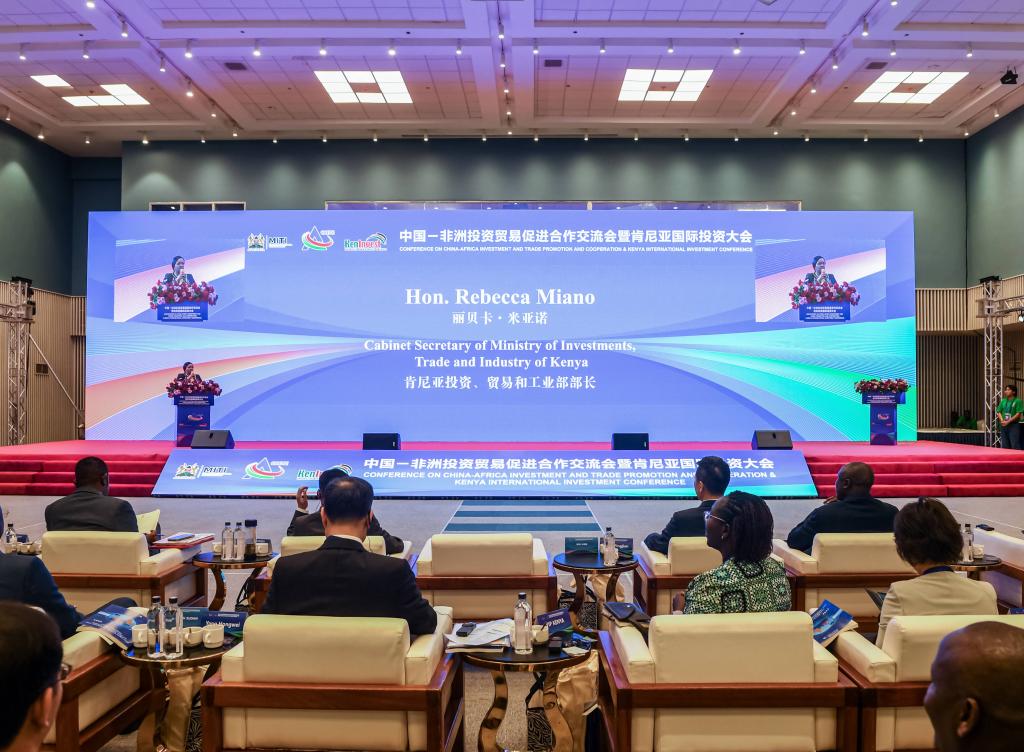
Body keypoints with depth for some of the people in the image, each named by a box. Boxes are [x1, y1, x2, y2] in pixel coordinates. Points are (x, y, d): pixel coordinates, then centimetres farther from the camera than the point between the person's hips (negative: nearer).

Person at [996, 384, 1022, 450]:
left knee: (1015, 446, -8)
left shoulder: (1018, 401, -5)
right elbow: (999, 412, 11)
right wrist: (1002, 421, -7)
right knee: (1005, 446, 9)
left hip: (1013, 425, -6)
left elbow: (1018, 414, -11)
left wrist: (1008, 421, -16)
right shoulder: (1003, 401, 12)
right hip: (1003, 426, 6)